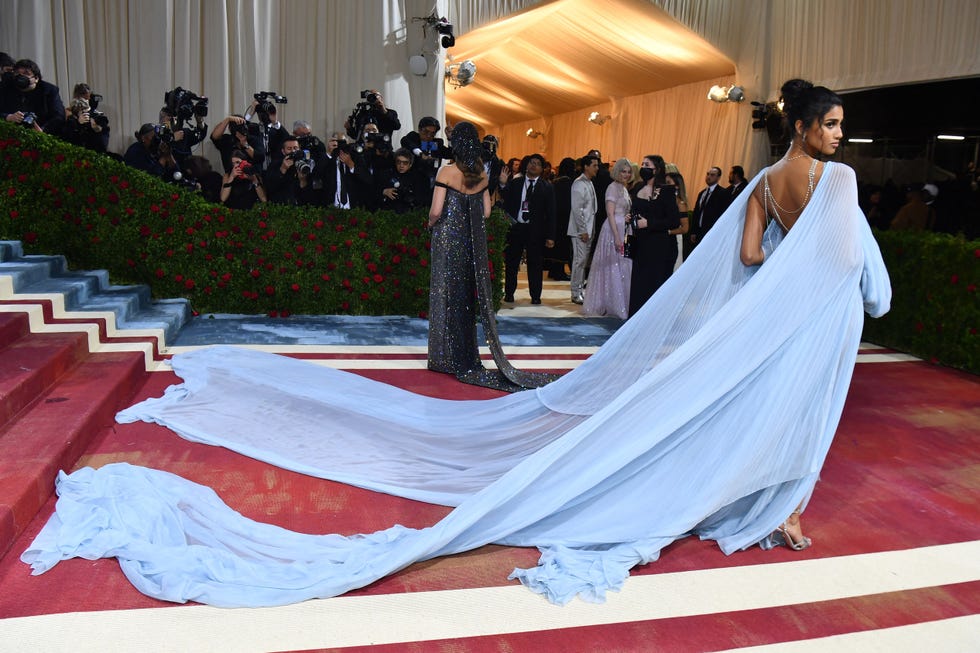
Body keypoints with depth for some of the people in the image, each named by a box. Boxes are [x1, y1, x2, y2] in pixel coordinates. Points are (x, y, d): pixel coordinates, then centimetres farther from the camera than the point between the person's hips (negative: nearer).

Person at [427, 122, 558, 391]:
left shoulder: (447, 172, -12)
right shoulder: (482, 174, 4)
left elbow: (436, 210, -14)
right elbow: (486, 212, 6)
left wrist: (431, 223, 5)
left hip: (448, 238, -5)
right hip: (472, 240, 5)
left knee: (446, 293, 4)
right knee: (467, 294, 14)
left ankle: (448, 357, 10)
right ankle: (466, 355, 22)